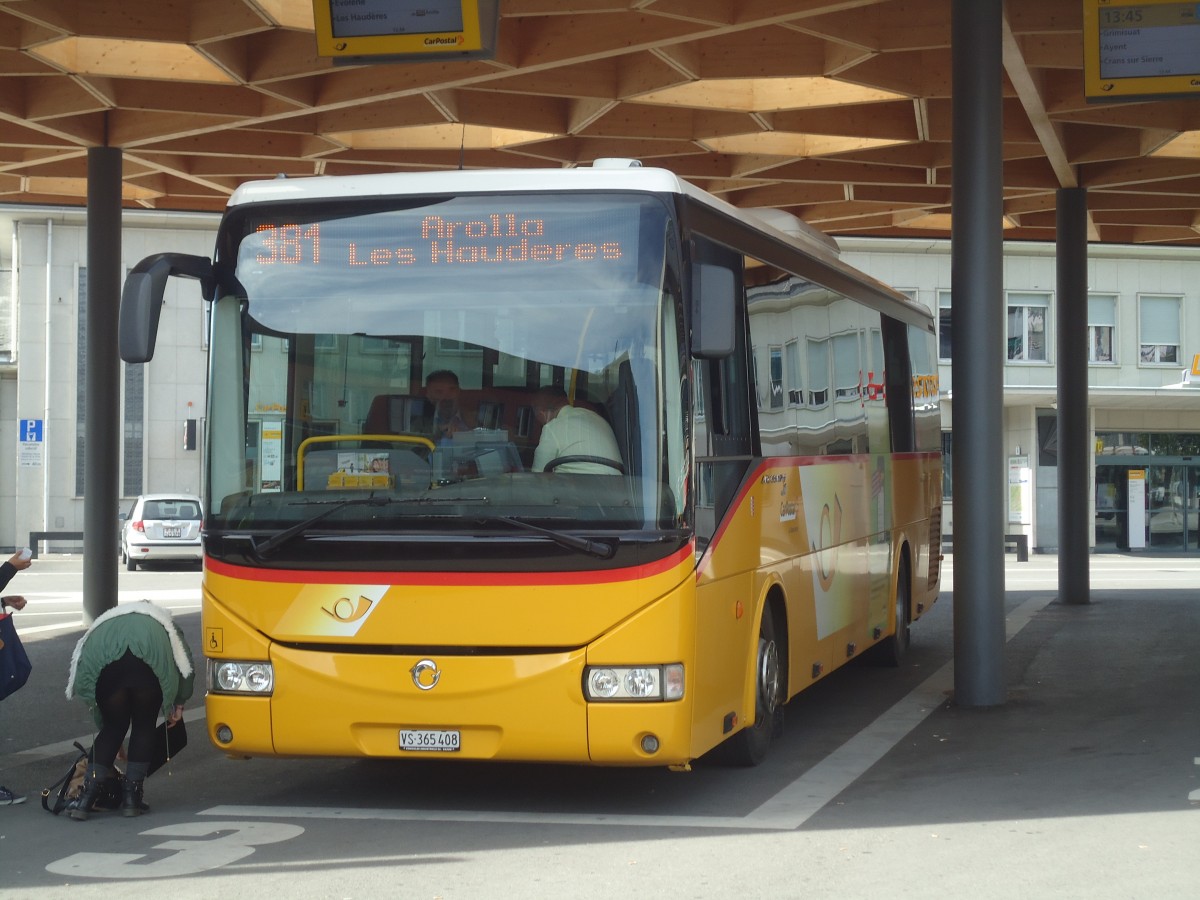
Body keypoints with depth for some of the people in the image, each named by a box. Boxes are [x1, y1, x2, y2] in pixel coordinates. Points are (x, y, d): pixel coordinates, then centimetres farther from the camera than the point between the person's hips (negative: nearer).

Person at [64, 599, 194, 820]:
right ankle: (131, 796, 17)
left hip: (103, 660, 2)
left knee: (112, 726, 21)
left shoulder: (102, 623, 45)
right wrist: (179, 704, 39)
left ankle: (88, 796, 13)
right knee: (144, 726, 20)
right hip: (148, 661, -2)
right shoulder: (162, 620, 42)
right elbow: (186, 665, 27)